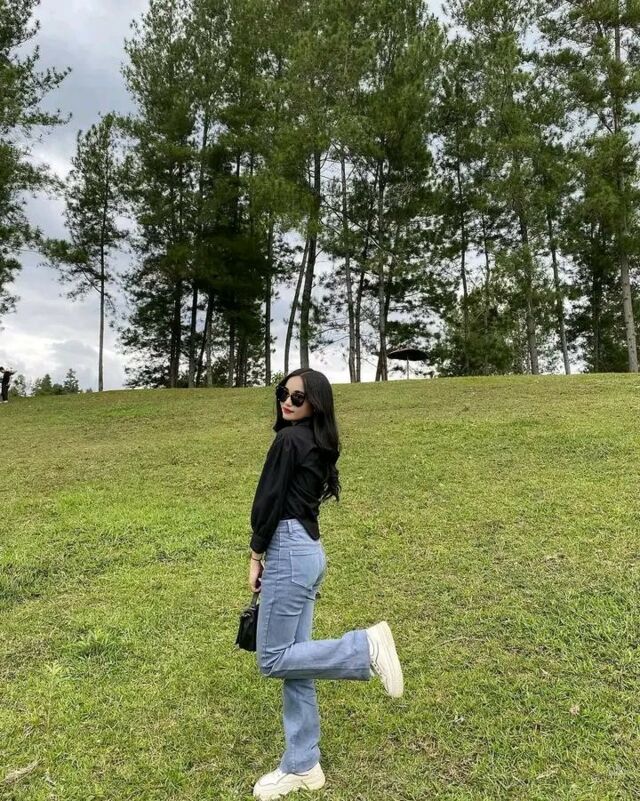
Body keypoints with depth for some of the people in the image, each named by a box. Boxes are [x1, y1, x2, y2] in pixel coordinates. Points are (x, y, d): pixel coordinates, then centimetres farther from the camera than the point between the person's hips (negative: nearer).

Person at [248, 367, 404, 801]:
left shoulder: (288, 439, -12)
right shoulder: (320, 444, 14)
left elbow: (269, 499, -13)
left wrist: (256, 555, -2)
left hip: (288, 550, -9)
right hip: (310, 549, 9)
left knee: (273, 659, 0)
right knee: (293, 658, 13)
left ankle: (365, 647, -3)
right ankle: (302, 766, 24)